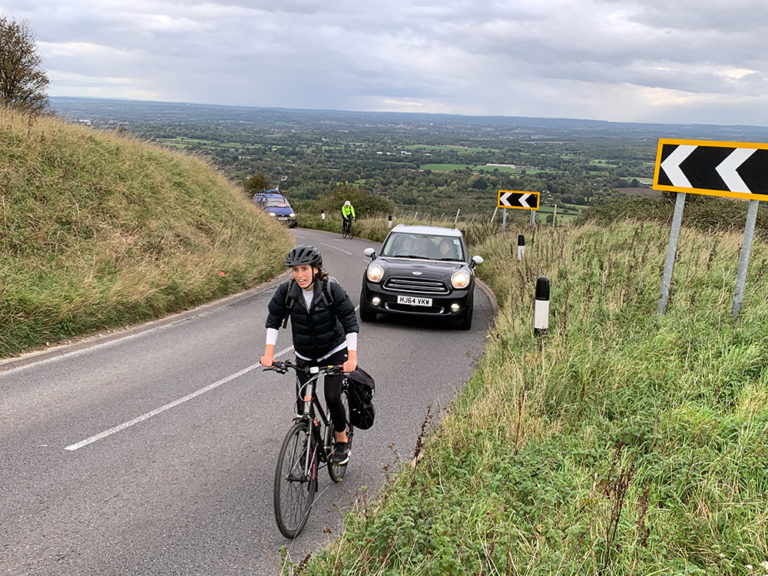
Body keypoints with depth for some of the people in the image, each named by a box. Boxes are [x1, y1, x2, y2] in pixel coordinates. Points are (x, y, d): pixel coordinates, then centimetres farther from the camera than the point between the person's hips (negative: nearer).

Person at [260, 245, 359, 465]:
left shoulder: (332, 289, -22)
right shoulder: (286, 291, -15)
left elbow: (350, 322, -20)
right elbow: (273, 320, -6)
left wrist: (352, 356, -29)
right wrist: (269, 352, -15)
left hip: (334, 352, -2)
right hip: (305, 356, 3)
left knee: (332, 397, -15)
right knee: (303, 403, -4)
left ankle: (341, 440, 11)